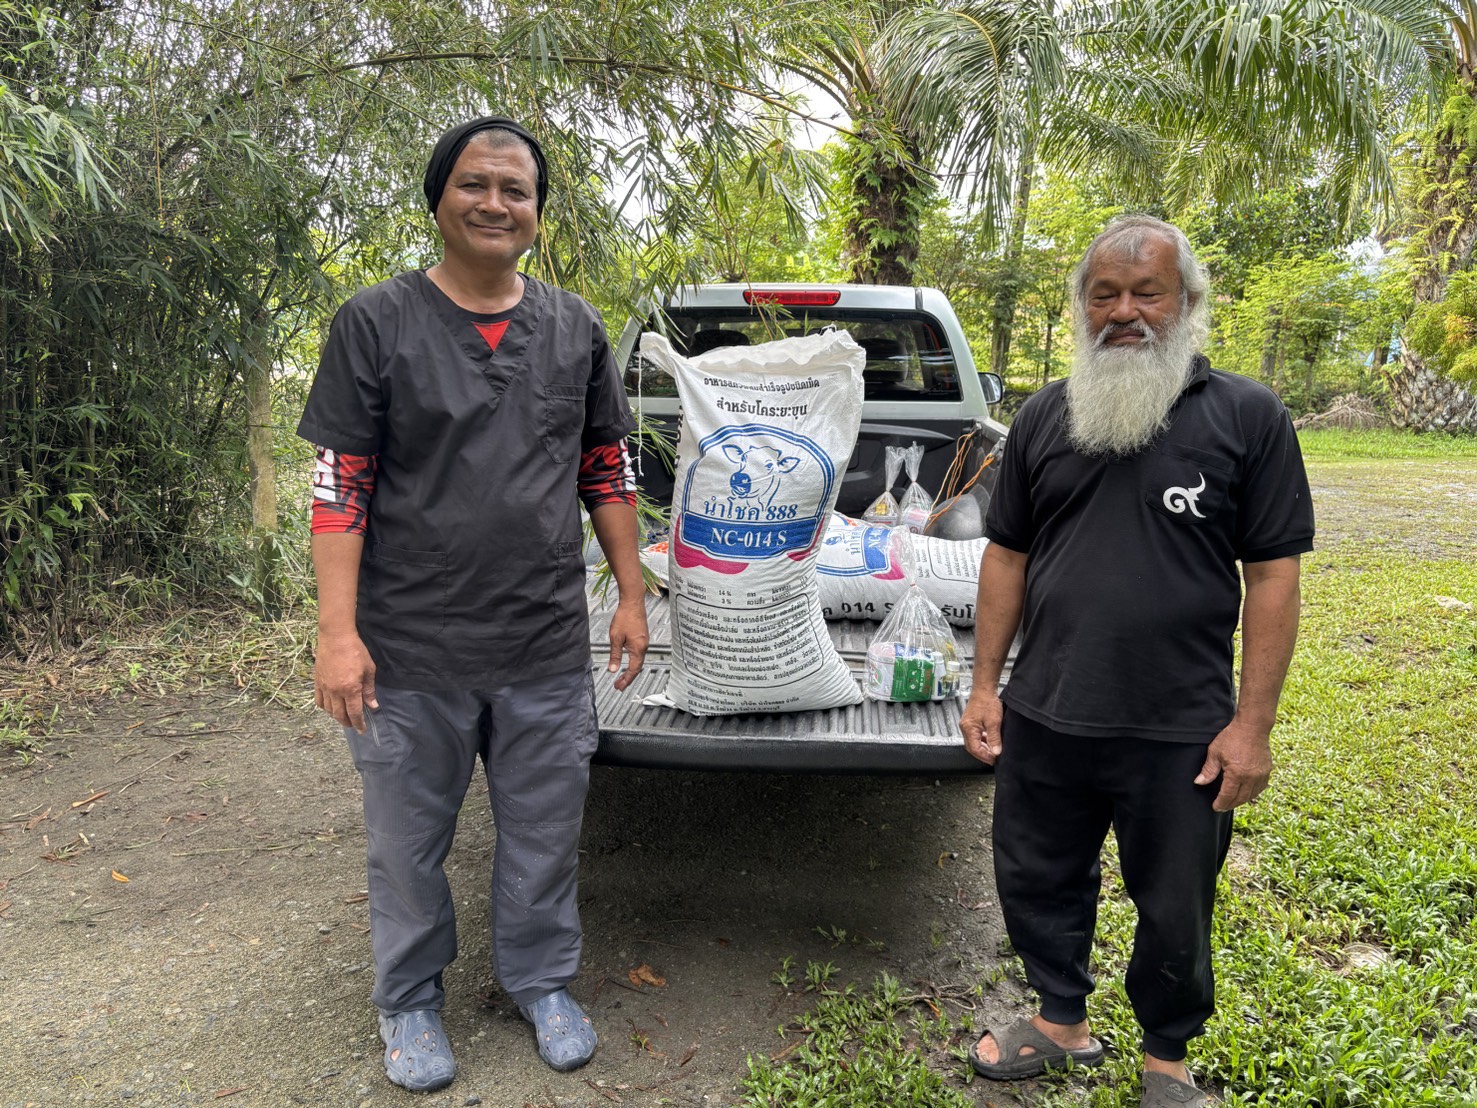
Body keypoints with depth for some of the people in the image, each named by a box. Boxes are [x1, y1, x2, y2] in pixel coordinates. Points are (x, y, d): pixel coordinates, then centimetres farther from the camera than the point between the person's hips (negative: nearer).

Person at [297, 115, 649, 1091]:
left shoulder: (576, 327, 6)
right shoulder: (376, 323, -3)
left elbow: (608, 470, 11)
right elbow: (340, 486, -6)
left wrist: (631, 593, 9)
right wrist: (338, 633, -11)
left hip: (550, 650, 3)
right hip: (411, 653, -2)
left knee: (545, 833, 15)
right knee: (409, 844, 14)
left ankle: (542, 980, 38)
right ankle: (411, 998, 38)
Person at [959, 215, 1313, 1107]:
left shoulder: (1248, 416, -5)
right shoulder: (1046, 417, 5)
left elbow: (1274, 575, -6)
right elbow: (1007, 555, 8)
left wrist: (1253, 723, -10)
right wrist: (986, 684, 5)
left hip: (1182, 733, -3)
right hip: (1043, 721, 3)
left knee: (1175, 915, 15)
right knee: (1038, 883, 18)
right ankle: (1063, 1022, 44)